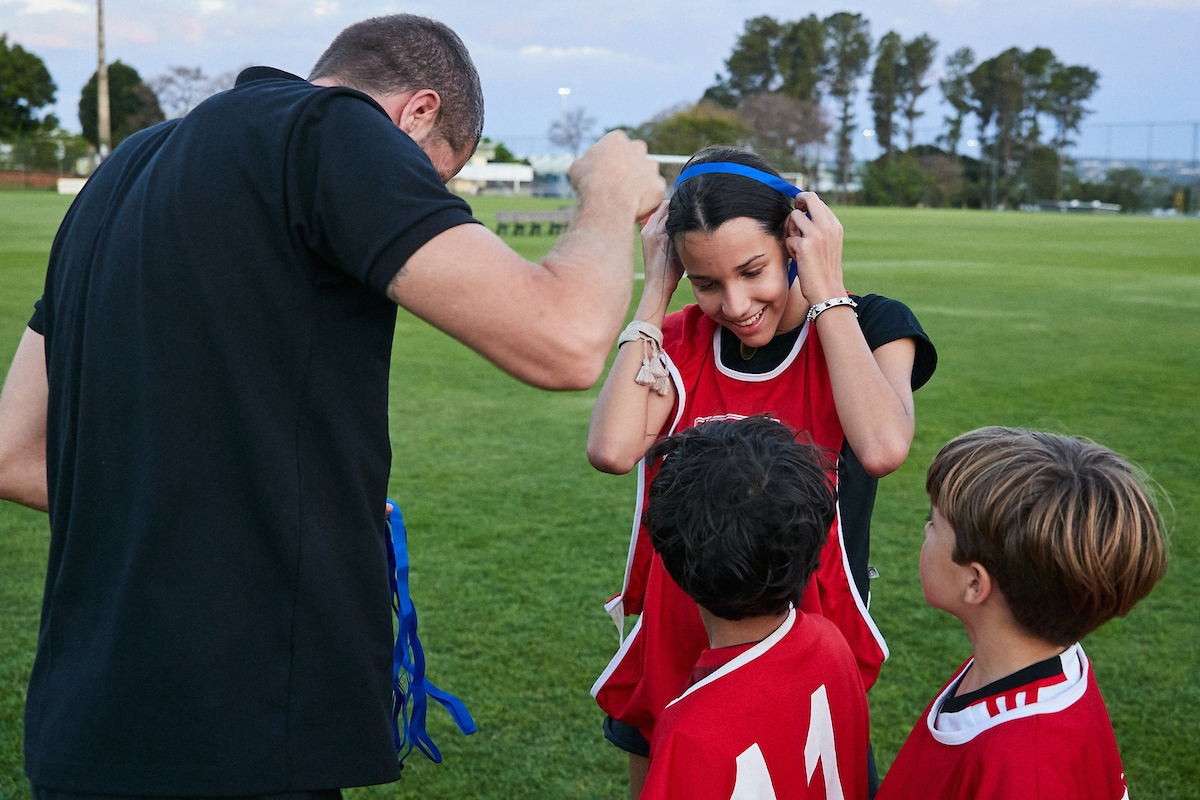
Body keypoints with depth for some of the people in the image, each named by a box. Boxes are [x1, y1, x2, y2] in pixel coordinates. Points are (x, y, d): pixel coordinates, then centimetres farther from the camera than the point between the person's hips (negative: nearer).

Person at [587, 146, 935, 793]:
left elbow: (882, 447, -31)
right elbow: (612, 449, -20)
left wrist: (826, 290, -22)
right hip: (671, 660, 3)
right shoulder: (683, 341, -1)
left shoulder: (869, 327, -9)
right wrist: (655, 293, -13)